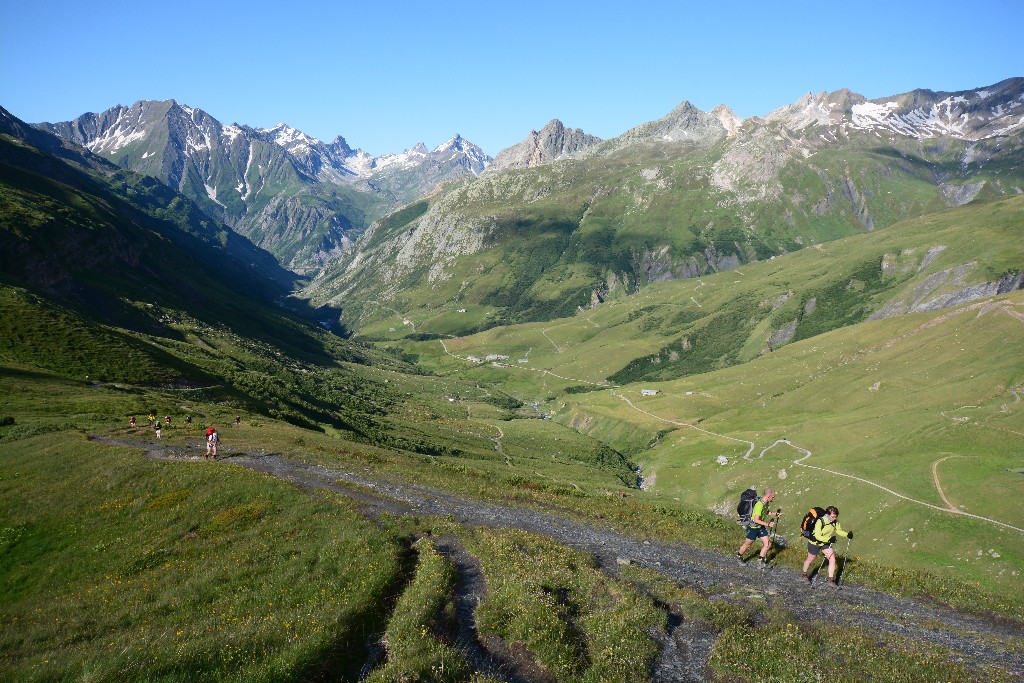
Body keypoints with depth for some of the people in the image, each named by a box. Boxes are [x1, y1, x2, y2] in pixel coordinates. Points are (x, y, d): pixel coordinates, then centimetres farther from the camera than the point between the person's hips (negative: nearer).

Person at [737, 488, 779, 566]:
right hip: (753, 527, -8)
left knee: (768, 544, 2)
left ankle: (762, 560, 19)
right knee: (748, 544, 12)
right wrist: (768, 524, -33)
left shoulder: (766, 503, -3)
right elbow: (756, 520, -33)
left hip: (761, 527, 8)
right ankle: (739, 556, 37)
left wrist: (775, 514, 2)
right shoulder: (759, 505, -32)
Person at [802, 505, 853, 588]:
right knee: (810, 560, 15)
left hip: (826, 543, 5)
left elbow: (839, 531, -3)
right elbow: (817, 536, -33)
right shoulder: (820, 521, -34)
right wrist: (829, 539, -44)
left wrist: (847, 534, -21)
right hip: (815, 543, -5)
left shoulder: (835, 521, -16)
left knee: (832, 559, -9)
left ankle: (831, 580, 3)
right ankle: (805, 575, 41)